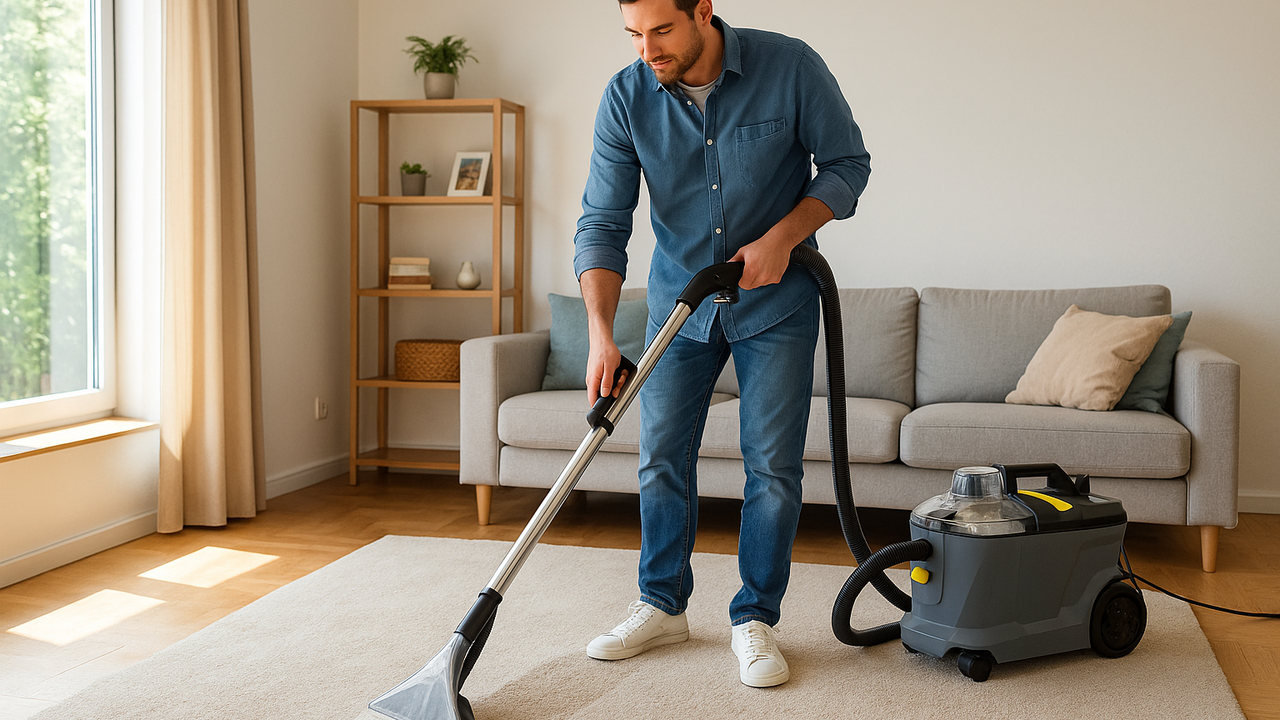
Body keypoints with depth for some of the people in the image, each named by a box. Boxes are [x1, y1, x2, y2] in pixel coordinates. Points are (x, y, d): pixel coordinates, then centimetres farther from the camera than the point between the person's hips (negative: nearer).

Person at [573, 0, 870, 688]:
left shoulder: (789, 67, -18)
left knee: (772, 465, -2)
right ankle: (662, 605, 24)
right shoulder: (626, 97, -13)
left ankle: (755, 617, 14)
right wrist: (600, 333, -26)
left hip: (775, 300, -2)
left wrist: (782, 237, -22)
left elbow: (847, 162, -7)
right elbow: (602, 224, -15)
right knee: (662, 457, 6)